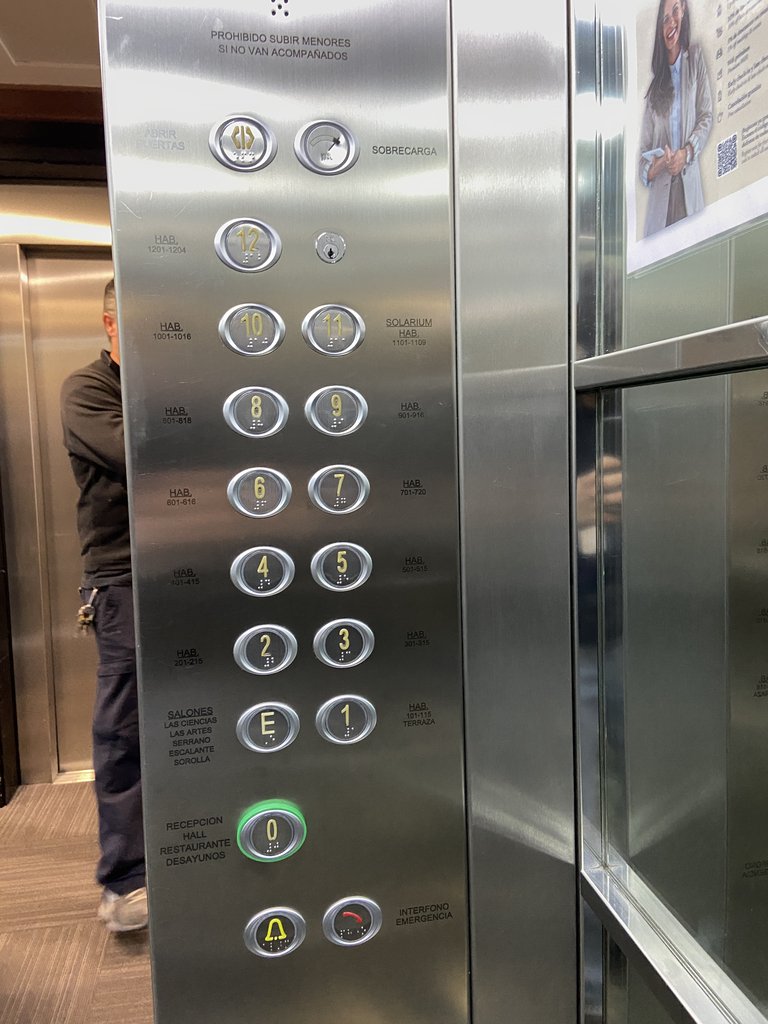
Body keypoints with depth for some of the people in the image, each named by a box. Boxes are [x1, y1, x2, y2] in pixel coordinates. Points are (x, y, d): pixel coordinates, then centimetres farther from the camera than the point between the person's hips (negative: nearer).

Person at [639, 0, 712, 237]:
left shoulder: (695, 58, 7)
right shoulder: (654, 84, 10)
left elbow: (706, 117, 4)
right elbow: (643, 153, 7)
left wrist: (687, 153, -13)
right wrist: (653, 169, -15)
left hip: (690, 187, -1)